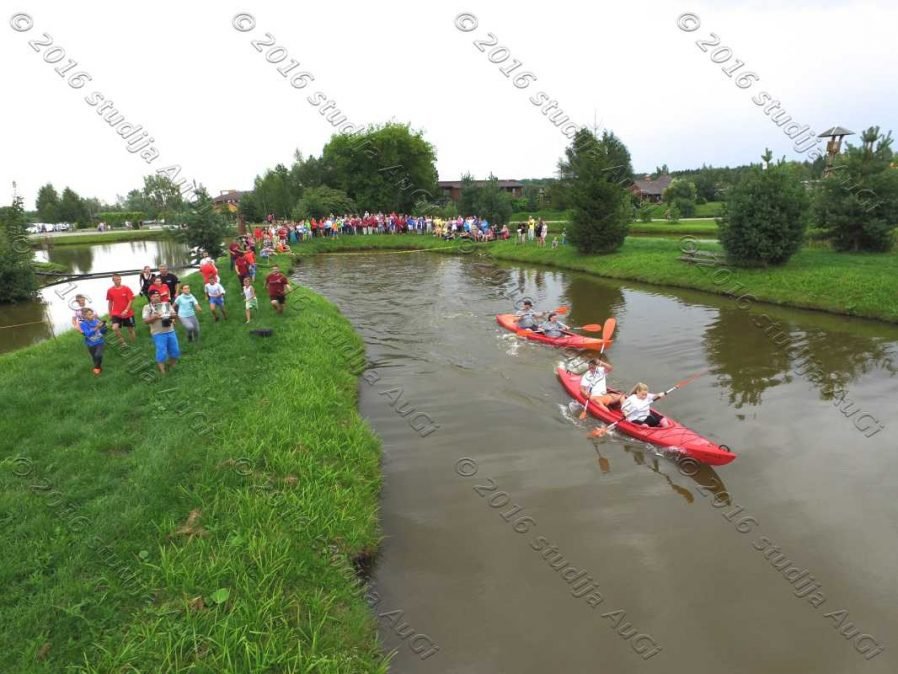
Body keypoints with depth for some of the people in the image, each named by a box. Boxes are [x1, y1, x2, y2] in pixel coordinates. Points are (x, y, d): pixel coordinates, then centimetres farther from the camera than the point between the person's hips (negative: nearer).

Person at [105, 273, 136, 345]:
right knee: (115, 328, -19)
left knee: (131, 329, 9)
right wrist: (110, 313, 13)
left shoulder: (126, 288, -7)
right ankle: (122, 342, 1)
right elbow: (110, 302, 10)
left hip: (128, 313, -1)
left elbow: (131, 300, -8)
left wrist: (126, 310, -19)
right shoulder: (110, 290, -1)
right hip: (116, 314, 1)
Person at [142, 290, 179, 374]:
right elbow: (146, 321, -7)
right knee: (162, 352, -7)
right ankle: (162, 370, 7)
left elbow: (175, 315, 9)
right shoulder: (147, 307, 1)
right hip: (158, 333, -4)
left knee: (175, 351, 9)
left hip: (170, 331, 4)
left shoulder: (166, 304, 11)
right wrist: (155, 317, -22)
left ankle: (171, 365, 33)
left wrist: (171, 315, -14)